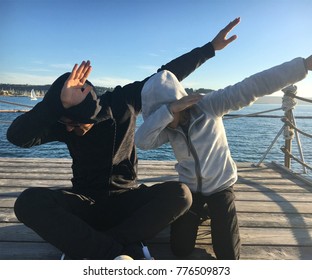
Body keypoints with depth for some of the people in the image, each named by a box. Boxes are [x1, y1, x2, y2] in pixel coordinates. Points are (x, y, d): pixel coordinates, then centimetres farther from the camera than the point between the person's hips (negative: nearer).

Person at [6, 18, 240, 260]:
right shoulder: (64, 122, -10)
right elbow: (17, 136, -26)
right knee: (29, 202, -29)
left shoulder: (124, 102, -10)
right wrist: (59, 103, -39)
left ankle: (88, 250, -27)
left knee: (179, 194, -29)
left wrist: (210, 48, 0)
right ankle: (120, 254, -34)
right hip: (84, 202, 0)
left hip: (125, 200, 0)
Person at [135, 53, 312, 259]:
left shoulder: (209, 105, -22)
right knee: (180, 250, 7)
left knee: (228, 255, -2)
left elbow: (254, 86, -28)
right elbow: (142, 141, -32)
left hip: (220, 186, -2)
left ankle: (213, 212, 26)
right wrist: (168, 110, -42)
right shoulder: (167, 128, -13)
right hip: (190, 188, 3)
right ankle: (200, 212, 34)